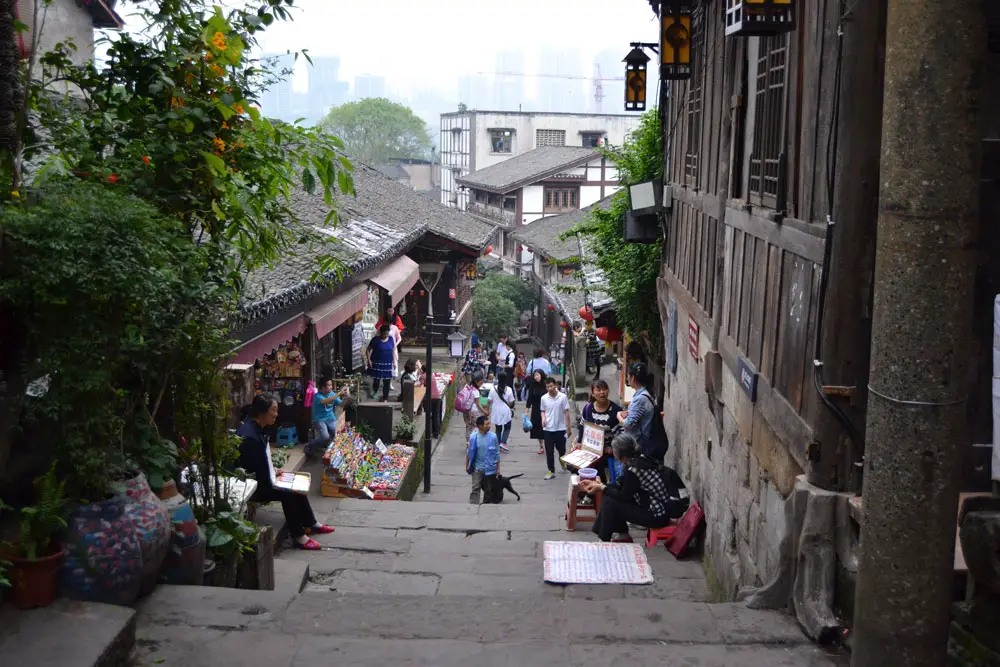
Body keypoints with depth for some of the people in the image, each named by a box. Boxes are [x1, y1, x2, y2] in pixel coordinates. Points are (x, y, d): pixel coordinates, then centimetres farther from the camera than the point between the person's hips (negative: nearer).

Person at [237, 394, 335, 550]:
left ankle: (311, 524, 16)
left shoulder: (256, 428, 3)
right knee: (288, 493, -17)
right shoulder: (249, 435, -29)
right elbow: (251, 471, -26)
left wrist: (273, 472, 3)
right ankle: (298, 536, -7)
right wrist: (273, 483, -16)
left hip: (261, 479, 10)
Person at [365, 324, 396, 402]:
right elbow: (368, 350, -4)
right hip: (377, 363, -2)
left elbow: (393, 351, 10)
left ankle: (385, 398, 9)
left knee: (387, 381, 0)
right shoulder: (375, 340, -9)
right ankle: (375, 391, 39)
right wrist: (368, 360, -13)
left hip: (388, 364, 2)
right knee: (376, 379, 8)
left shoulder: (391, 339, 1)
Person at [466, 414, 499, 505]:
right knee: (476, 488, 1)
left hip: (490, 468, 1)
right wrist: (467, 465, 8)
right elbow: (469, 452, 3)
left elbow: (497, 453, -2)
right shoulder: (473, 437, -11)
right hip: (477, 467, 0)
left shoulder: (493, 436, -11)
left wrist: (498, 468, 1)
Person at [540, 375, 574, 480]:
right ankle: (551, 471, 12)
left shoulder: (563, 397, -9)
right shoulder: (544, 398, -3)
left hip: (561, 428, -1)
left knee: (561, 449, 12)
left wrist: (569, 427, -4)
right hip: (548, 429, 1)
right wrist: (543, 418, -12)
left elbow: (566, 412, -4)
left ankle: (562, 461, 45)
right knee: (549, 451, 2)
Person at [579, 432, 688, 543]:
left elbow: (624, 496, -12)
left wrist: (602, 488, -1)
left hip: (658, 516, -9)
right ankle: (622, 535, 22)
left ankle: (604, 541, 12)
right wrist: (599, 484, 11)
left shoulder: (634, 469, -24)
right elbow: (620, 485, 13)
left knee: (610, 503, -6)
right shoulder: (639, 459, 2)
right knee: (611, 496, 11)